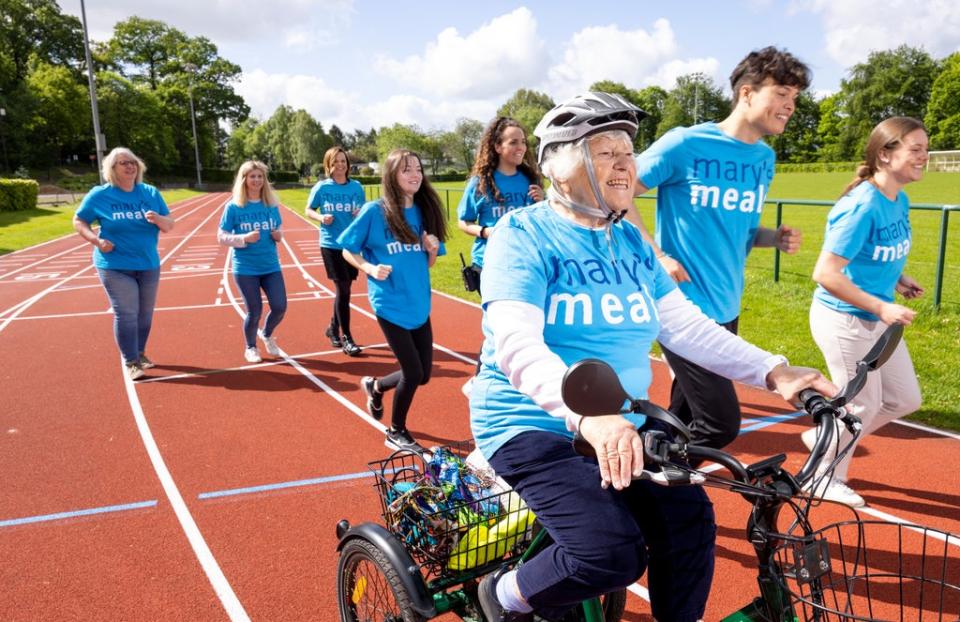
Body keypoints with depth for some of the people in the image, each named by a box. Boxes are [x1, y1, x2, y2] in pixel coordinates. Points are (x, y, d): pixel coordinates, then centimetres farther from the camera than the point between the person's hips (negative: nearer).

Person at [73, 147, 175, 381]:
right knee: (126, 314, -6)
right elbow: (78, 221, 4)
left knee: (145, 313, 13)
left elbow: (169, 225, 4)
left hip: (149, 265, 4)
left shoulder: (150, 193, 3)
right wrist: (97, 240, -12)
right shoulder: (99, 195, -5)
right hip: (115, 266, -4)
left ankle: (140, 353, 31)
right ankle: (130, 362, 4)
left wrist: (158, 219, -19)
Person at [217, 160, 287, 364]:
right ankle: (250, 347, 28)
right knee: (254, 311, 1)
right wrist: (244, 238, -21)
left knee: (280, 307, 0)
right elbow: (221, 237, -5)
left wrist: (279, 236, -8)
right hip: (245, 269, -3)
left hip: (271, 266, 3)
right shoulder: (233, 207, -7)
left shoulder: (272, 204, 3)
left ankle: (267, 335, 32)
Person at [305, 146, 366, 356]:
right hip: (331, 244, -3)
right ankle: (346, 338, 2)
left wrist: (361, 214, -13)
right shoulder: (321, 187, -3)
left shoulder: (356, 187, 3)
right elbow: (308, 210, 5)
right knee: (342, 289, -6)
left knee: (344, 289, 12)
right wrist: (321, 217, -15)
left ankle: (334, 328, 32)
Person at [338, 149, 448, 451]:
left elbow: (428, 264, 11)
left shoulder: (424, 211, 4)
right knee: (413, 373, -2)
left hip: (419, 304, 6)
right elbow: (348, 250, -1)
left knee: (423, 375, 10)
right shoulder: (375, 210, -10)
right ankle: (396, 432, 24)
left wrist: (432, 250, -10)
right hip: (390, 305, -5)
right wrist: (370, 268, -18)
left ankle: (375, 386, 41)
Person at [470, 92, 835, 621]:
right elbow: (517, 347, -26)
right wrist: (589, 417, -42)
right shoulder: (523, 235, -12)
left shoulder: (632, 244, 9)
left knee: (689, 522, -13)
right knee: (612, 552, -23)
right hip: (535, 425, -6)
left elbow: (686, 326, 5)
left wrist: (772, 371, -9)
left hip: (623, 426, 6)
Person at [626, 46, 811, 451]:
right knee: (720, 425, -9)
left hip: (726, 309, 7)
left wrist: (775, 238, 0)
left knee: (683, 420, 16)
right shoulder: (686, 144, -12)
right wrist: (657, 257, -14)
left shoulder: (765, 159, 9)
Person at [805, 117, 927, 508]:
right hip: (844, 319, -9)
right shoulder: (861, 207, -24)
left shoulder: (900, 201, 3)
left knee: (905, 399, 17)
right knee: (863, 405, 6)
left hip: (877, 318, 9)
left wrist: (899, 279, 3)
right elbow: (825, 274, -28)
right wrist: (881, 307, -26)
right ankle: (827, 479, 29)